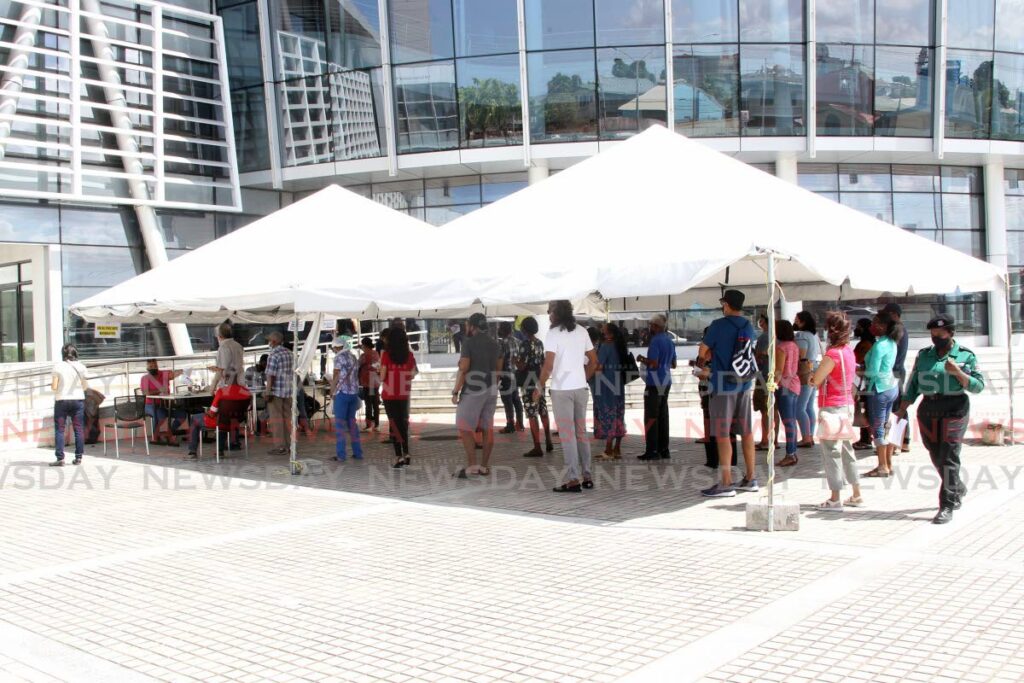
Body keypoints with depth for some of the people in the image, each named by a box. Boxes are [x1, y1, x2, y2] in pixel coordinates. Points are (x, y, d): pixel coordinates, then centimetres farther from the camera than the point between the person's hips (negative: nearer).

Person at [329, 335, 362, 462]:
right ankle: (357, 452, 15)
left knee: (340, 423, -1)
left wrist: (332, 391, 2)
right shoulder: (353, 357, 13)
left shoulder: (339, 357, -7)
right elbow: (355, 376, 12)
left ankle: (341, 455, -2)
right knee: (352, 421, 14)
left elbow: (336, 377, -7)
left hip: (342, 392, -7)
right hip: (354, 392, 7)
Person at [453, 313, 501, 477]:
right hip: (491, 390, 7)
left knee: (465, 427, -3)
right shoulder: (494, 344, 12)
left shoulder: (469, 342, -9)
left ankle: (472, 465, -10)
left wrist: (456, 391, -12)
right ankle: (484, 466, 11)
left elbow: (463, 370, -14)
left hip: (473, 390, -7)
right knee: (487, 428, 8)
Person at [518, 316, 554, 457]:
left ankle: (537, 448, -5)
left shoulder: (526, 344, -15)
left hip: (529, 383, -8)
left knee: (532, 415, -5)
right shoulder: (540, 343, 9)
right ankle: (548, 442, 27)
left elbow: (522, 366, -18)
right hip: (540, 381, 8)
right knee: (543, 412, 18)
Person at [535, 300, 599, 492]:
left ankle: (573, 480, -2)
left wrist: (539, 387, -5)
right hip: (581, 388, 6)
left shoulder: (554, 333, -10)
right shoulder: (582, 331, 8)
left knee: (567, 435, -2)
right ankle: (587, 476, 16)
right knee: (581, 432, 13)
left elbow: (548, 366, -16)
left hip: (561, 389, -6)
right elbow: (593, 361, 12)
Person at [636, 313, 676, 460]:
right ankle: (663, 449, 15)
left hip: (654, 383, -8)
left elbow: (653, 364, -21)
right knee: (663, 416, 12)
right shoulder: (669, 341, 12)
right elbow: (673, 364, 19)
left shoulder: (655, 341, -14)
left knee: (651, 418, -4)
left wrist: (642, 359, -5)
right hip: (666, 382, 8)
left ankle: (652, 451, -5)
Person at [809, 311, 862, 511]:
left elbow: (815, 380, -15)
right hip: (847, 405, 9)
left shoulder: (832, 354, -18)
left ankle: (835, 499, 0)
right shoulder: (848, 351, 8)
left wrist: (813, 377, 5)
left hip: (832, 408, -9)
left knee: (831, 452, -3)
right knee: (846, 450, 17)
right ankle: (856, 495, 24)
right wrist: (819, 377, 4)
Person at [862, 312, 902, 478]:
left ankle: (883, 467, 3)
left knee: (877, 428, -1)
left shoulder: (879, 345, -19)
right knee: (885, 426, 15)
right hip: (891, 387, 9)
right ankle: (889, 464, 20)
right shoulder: (891, 343, 9)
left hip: (879, 389, -9)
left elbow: (872, 371, -21)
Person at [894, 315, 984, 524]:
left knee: (949, 458, -8)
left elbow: (978, 386, -4)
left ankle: (947, 507, -4)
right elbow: (913, 384, 14)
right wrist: (902, 409, 7)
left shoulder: (965, 355, 1)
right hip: (928, 410, 5)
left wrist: (957, 372, -19)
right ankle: (958, 488, 37)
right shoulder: (923, 355, 12)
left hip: (954, 410, -4)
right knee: (937, 458, 12)